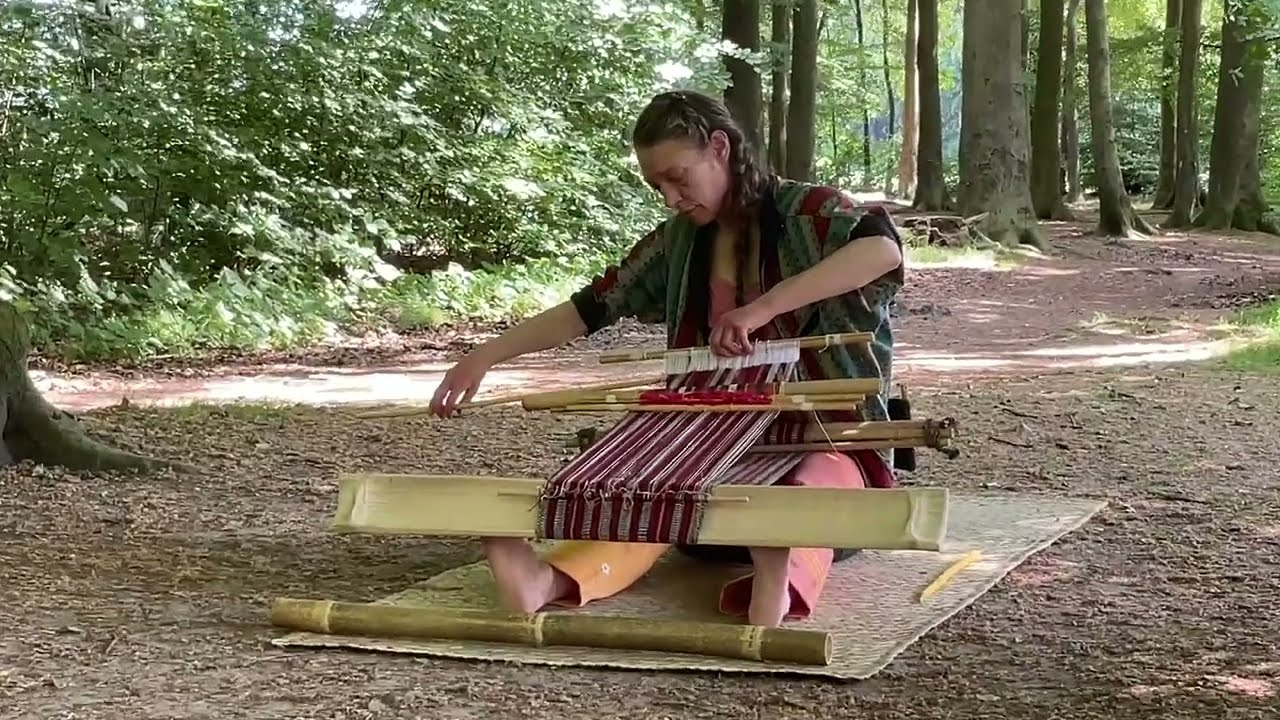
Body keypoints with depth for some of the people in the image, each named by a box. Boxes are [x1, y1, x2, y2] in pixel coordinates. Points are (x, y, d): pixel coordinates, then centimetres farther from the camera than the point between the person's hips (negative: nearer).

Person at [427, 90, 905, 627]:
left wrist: (763, 306, -37)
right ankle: (554, 580, -57)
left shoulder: (806, 211, -7)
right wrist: (484, 357, 4)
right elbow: (591, 307, 13)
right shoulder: (679, 242, 11)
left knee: (799, 499, -40)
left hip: (827, 439, -3)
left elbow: (884, 249, -28)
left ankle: (776, 584, -72)